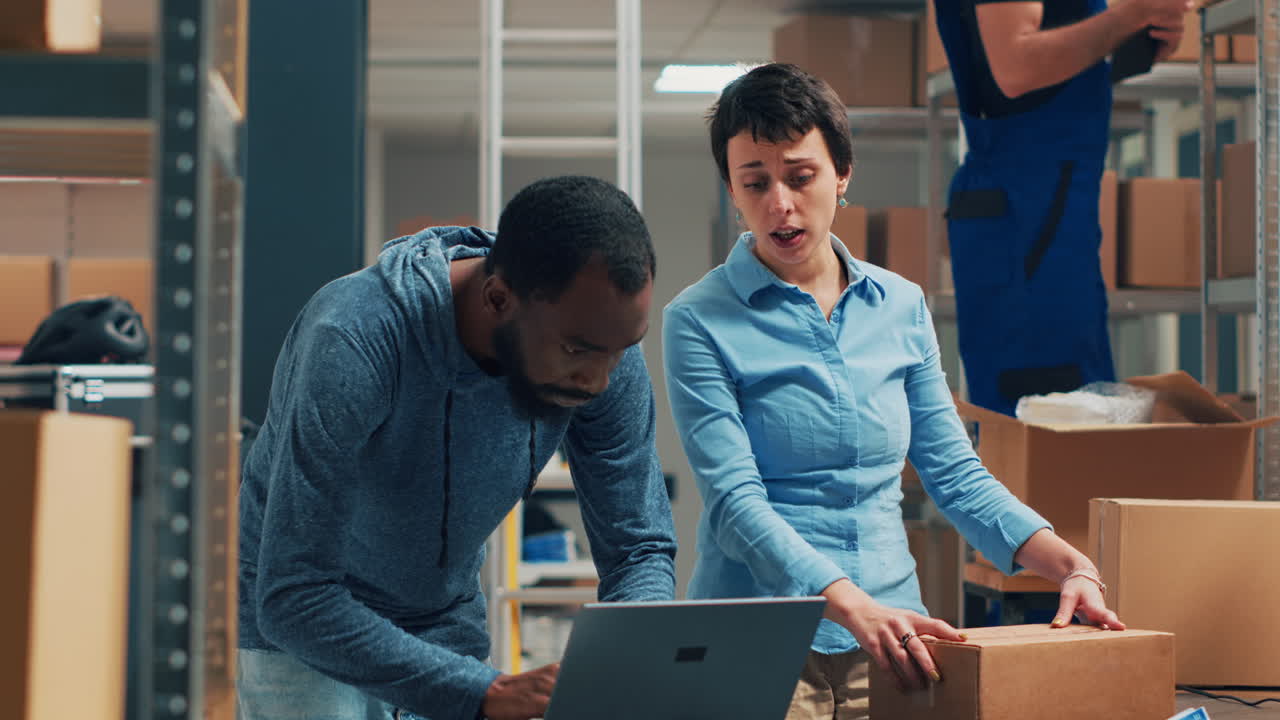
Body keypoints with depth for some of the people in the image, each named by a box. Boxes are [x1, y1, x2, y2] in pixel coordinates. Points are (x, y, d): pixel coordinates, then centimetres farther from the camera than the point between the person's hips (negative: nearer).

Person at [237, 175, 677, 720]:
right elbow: (292, 599, -34)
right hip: (298, 633, -4)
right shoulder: (353, 343, -33)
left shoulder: (603, 337, -17)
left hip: (448, 630, 4)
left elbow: (641, 550, -8)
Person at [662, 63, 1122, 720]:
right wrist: (854, 608, -28)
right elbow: (735, 502, -14)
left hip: (891, 635, 4)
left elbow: (955, 475, 11)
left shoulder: (901, 306, 10)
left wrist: (1070, 564, -4)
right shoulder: (700, 322, -4)